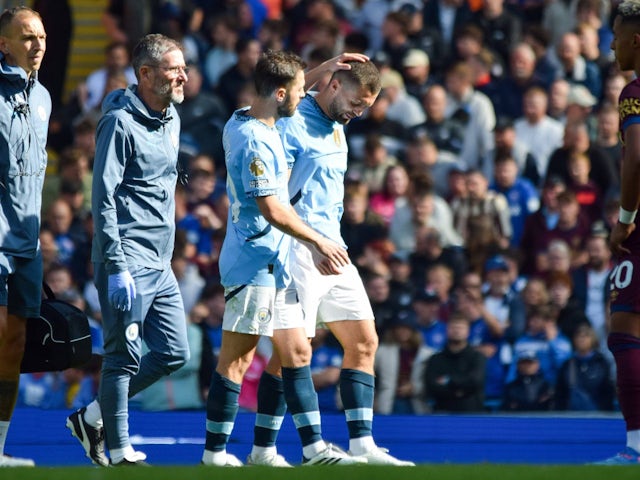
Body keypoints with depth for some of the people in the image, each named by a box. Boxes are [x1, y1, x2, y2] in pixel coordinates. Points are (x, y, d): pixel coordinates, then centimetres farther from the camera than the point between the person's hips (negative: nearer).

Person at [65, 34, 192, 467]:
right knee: (125, 357, -4)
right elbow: (103, 199, -16)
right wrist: (116, 267, -20)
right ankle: (120, 453, 4)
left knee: (174, 354, 7)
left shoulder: (171, 120, 13)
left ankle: (94, 417, 19)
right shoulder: (121, 123, -12)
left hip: (160, 264, 9)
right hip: (128, 261, -9)